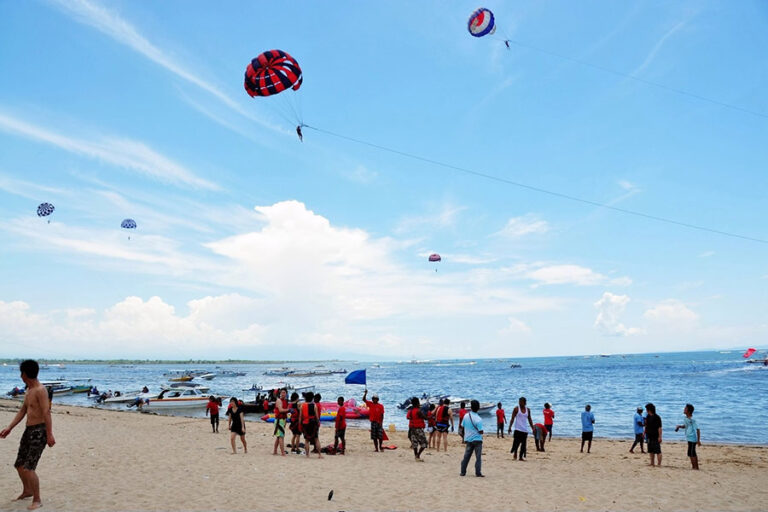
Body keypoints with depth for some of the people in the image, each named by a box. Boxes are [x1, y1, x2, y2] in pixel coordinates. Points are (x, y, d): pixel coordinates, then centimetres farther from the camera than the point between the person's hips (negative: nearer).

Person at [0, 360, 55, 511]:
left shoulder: (40, 390, -16)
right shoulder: (28, 390, 15)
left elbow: (46, 413, -22)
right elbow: (22, 411, 18)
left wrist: (49, 435, -27)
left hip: (39, 431, -9)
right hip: (28, 430, 9)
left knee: (28, 468, -12)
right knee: (19, 465, 17)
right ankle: (27, 491, 40)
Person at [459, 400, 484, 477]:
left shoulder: (466, 416, -3)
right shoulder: (478, 419, -18)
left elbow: (462, 426, 7)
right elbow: (481, 431, -17)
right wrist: (481, 432, 6)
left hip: (468, 439, 5)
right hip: (477, 440, -5)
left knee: (466, 456, 11)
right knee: (478, 457, 3)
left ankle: (463, 472, 13)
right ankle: (478, 473, 3)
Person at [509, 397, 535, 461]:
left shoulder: (528, 410, 9)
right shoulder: (516, 409, -2)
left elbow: (529, 420, 18)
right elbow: (512, 418, -5)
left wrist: (533, 428, 12)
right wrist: (510, 427, -13)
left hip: (525, 430, 4)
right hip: (518, 429, -4)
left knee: (523, 444, 2)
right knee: (516, 443, -12)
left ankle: (521, 457, 8)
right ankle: (515, 453, 7)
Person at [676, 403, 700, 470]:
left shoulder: (693, 420, -19)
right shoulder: (685, 419, 6)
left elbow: (698, 430, -18)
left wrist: (698, 440, -19)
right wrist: (679, 426, 4)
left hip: (692, 439, -9)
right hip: (689, 438, 9)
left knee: (691, 453, -7)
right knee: (693, 453, 14)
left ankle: (694, 467, 1)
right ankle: (696, 467, 23)